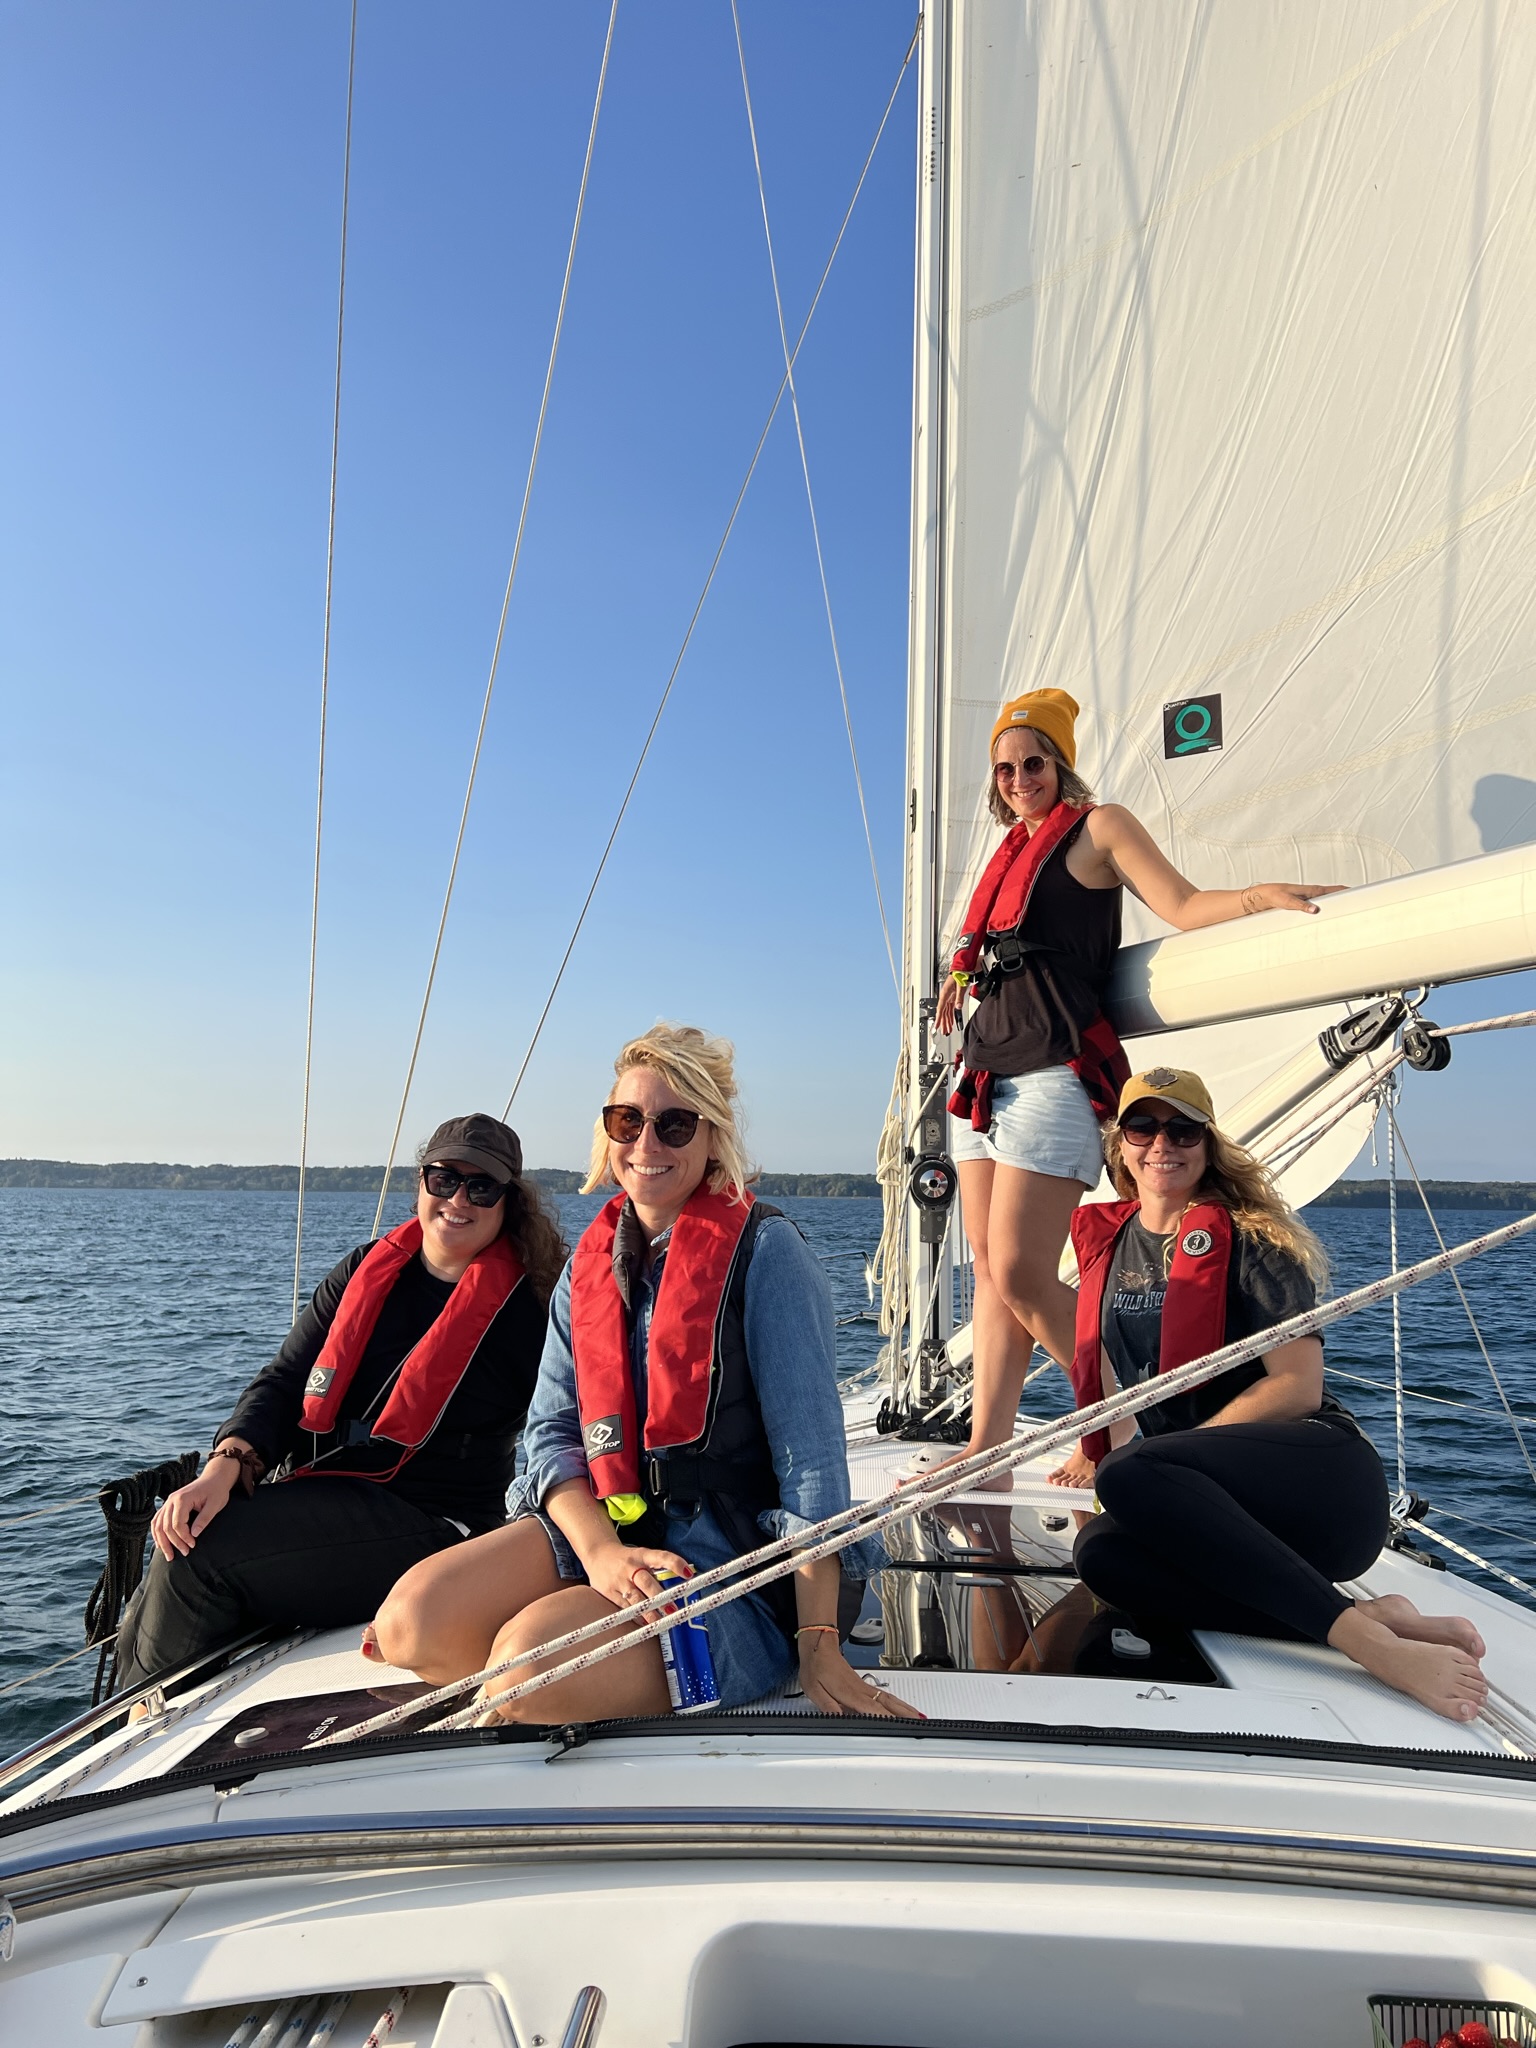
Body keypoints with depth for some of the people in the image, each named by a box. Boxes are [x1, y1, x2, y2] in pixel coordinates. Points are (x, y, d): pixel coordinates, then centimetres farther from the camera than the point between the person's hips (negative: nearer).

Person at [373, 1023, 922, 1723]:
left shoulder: (763, 1250, -8)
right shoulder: (590, 1264, 10)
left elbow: (810, 1454, -11)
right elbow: (551, 1431, 4)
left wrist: (819, 1646, -16)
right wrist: (600, 1551, -16)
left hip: (732, 1556, -5)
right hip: (596, 1526, 5)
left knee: (527, 1660, -28)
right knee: (409, 1621, -18)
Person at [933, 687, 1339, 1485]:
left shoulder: (1097, 826, 2)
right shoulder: (1014, 846, 22)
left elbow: (1183, 906, -8)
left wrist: (1263, 894, -23)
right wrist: (967, 976, 27)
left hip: (1053, 1074, -8)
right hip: (987, 1070, 8)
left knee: (1022, 1272, -13)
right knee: (990, 1270, 4)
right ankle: (985, 1454, 7)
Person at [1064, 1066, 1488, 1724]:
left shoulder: (1249, 1238, -2)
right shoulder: (1105, 1238, 15)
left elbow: (1298, 1386, -11)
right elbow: (1100, 1356, 30)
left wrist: (1124, 1459, -13)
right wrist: (1096, 1448, 20)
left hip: (1320, 1473, -5)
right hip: (1211, 1506, 6)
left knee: (1129, 1475, -34)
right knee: (1100, 1552, -29)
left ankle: (1365, 1639, -33)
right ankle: (1374, 1618, -28)